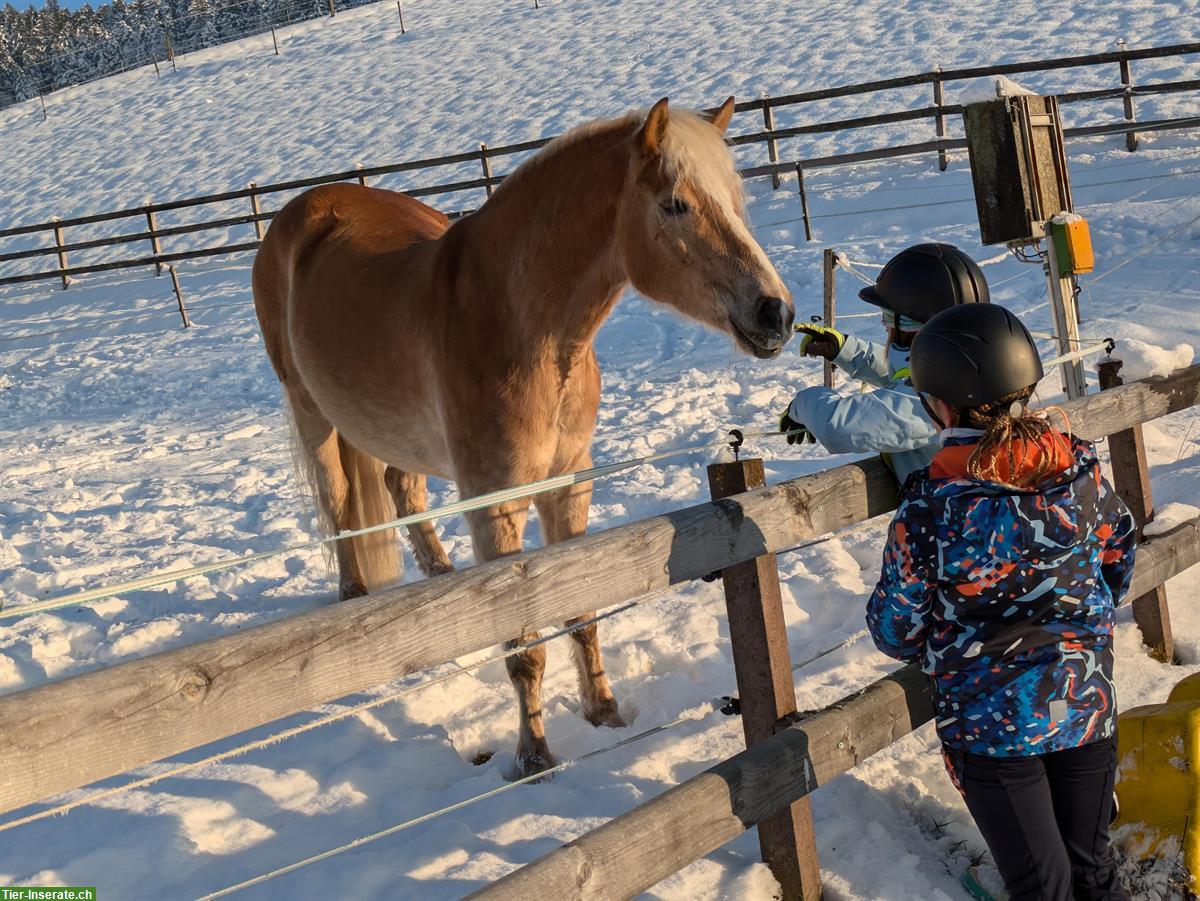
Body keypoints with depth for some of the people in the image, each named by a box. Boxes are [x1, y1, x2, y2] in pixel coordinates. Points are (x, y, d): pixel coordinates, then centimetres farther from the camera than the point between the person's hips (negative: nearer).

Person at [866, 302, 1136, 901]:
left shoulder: (927, 510, -22)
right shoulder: (1082, 469, -10)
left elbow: (896, 632, -11)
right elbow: (1120, 563, 7)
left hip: (989, 722, -4)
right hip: (1088, 709, 4)